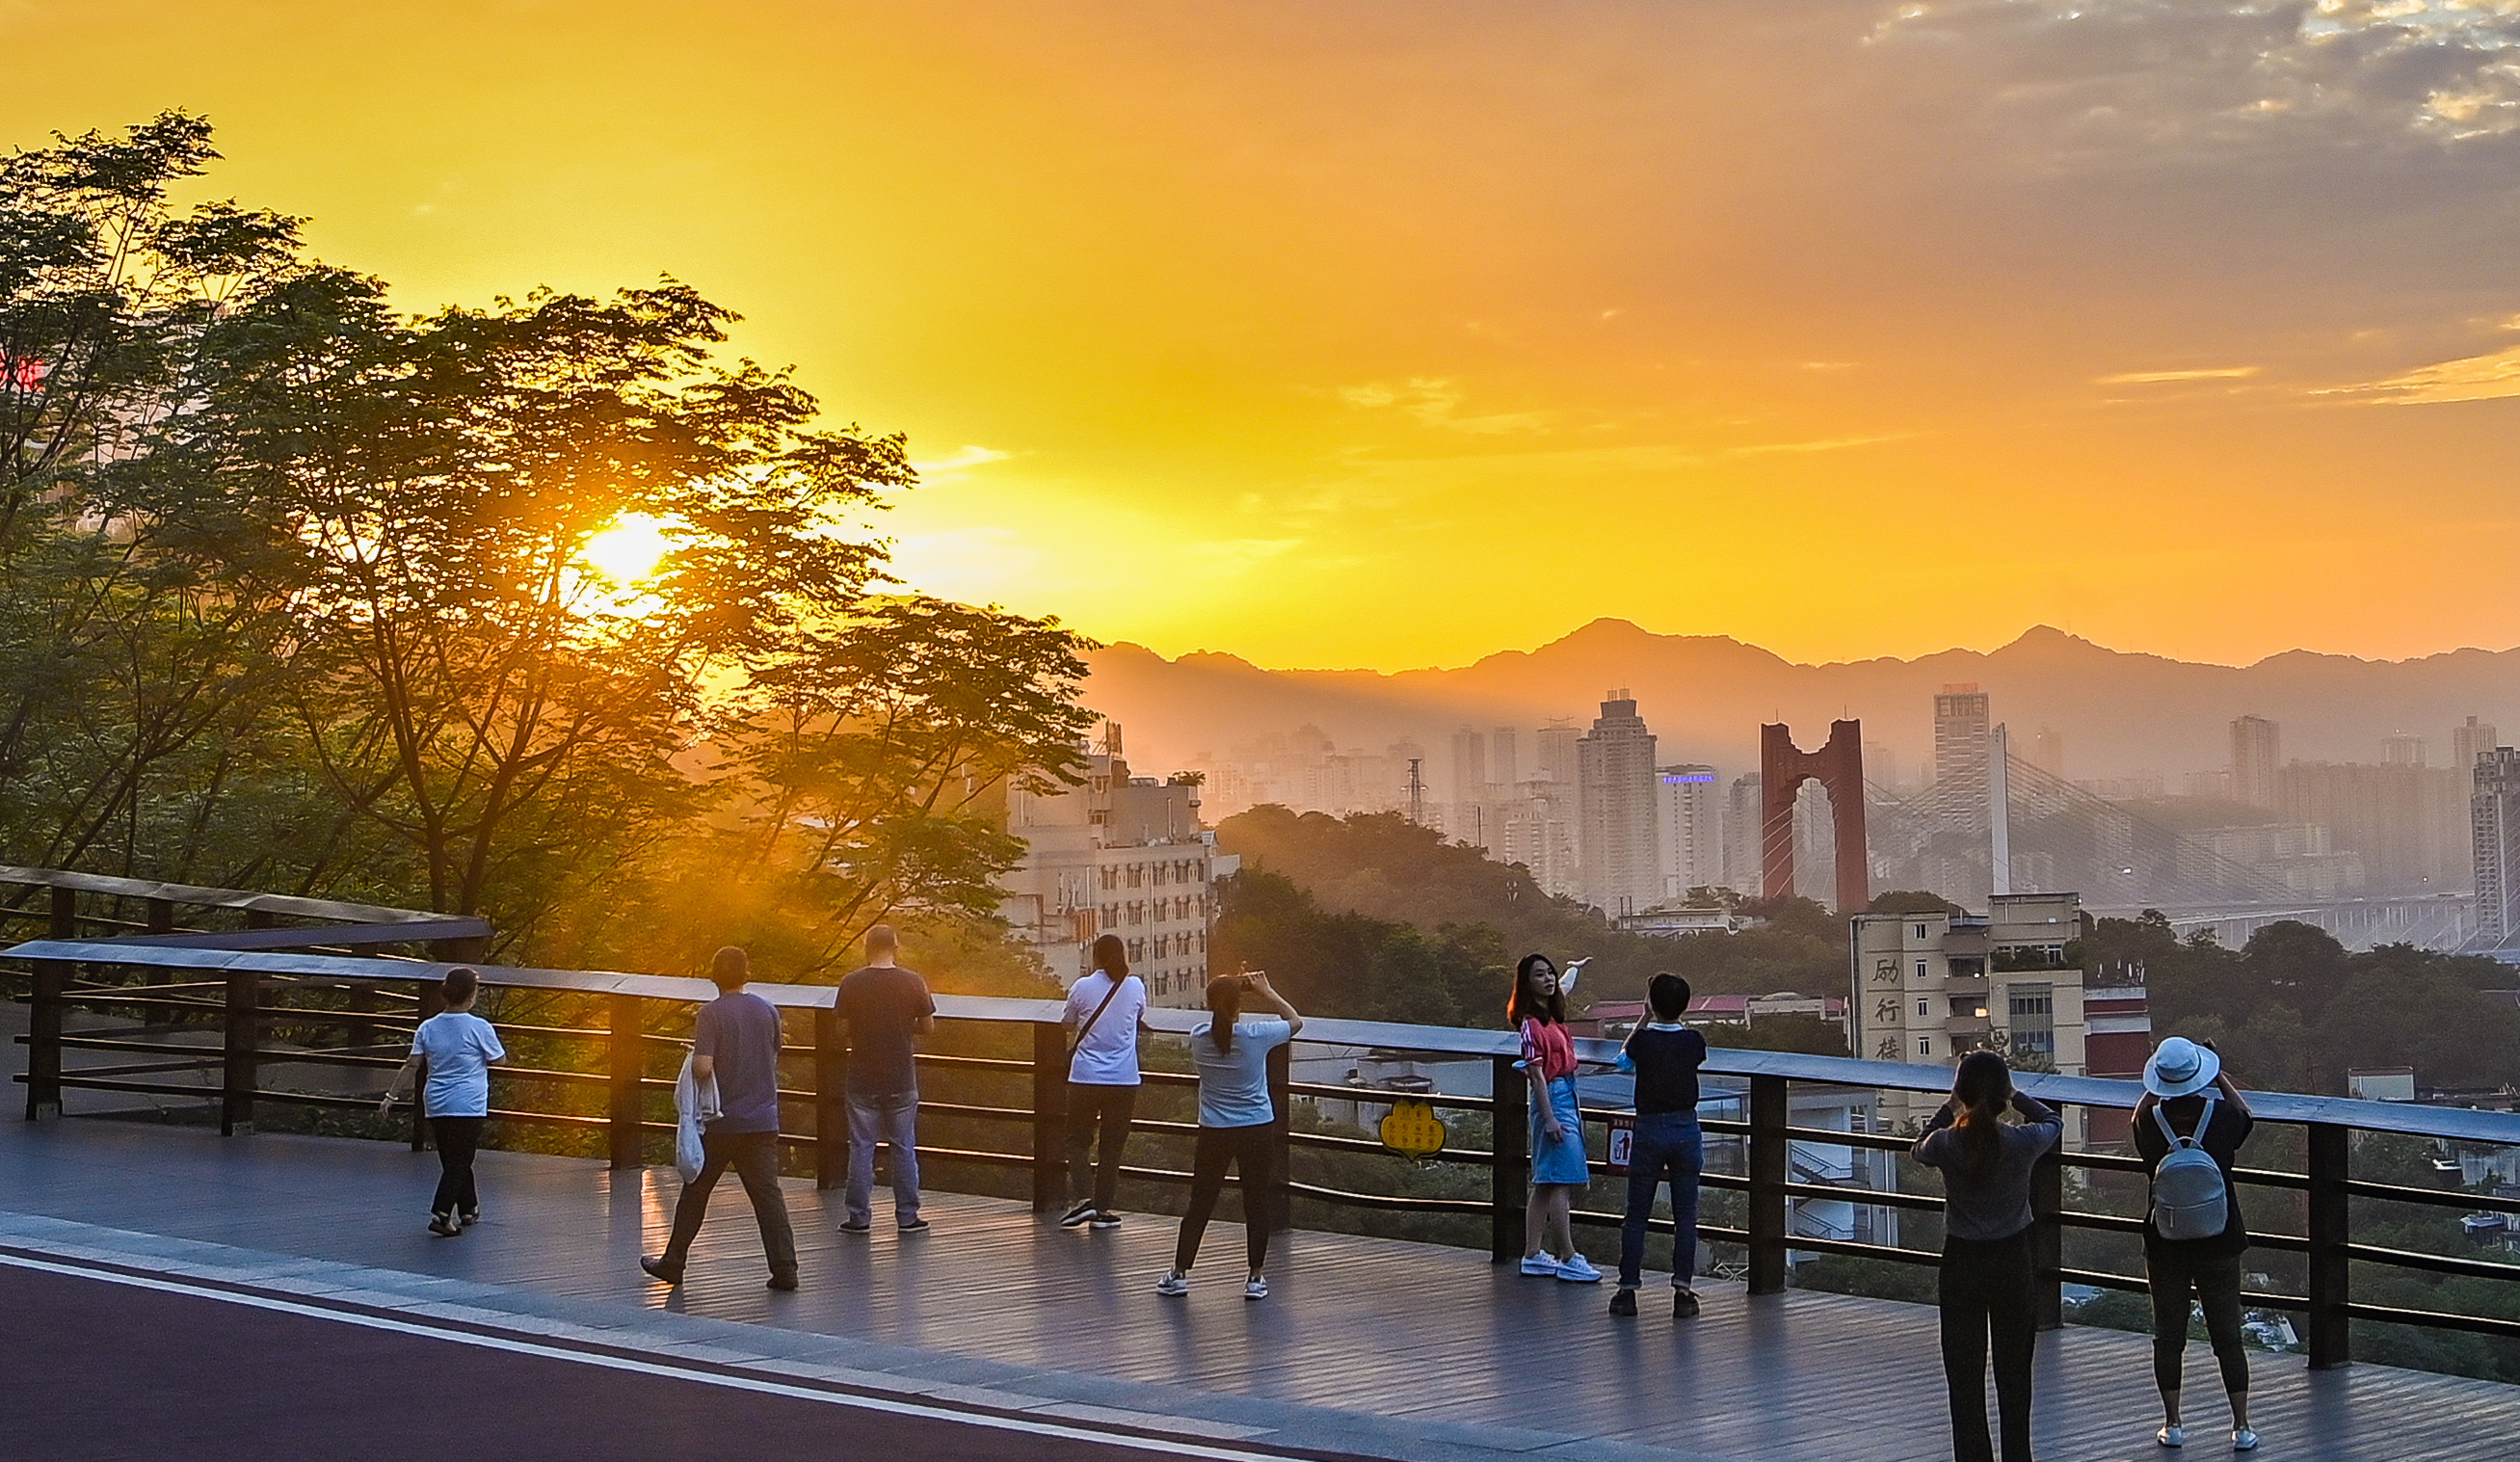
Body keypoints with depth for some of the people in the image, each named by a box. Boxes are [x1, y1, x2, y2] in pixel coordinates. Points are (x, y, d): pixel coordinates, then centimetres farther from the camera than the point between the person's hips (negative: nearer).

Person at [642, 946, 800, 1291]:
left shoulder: (712, 1013, -11)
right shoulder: (767, 1011, 4)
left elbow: (702, 1068, -19)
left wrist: (693, 1058, 2)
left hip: (721, 1121, -3)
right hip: (763, 1120, 3)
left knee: (695, 1192, 11)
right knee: (768, 1194, 2)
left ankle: (673, 1262, 22)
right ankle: (784, 1269, -6)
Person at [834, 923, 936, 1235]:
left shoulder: (851, 983, -6)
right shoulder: (913, 983, -5)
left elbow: (842, 1027, 0)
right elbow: (928, 1027, 2)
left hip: (862, 1078, 0)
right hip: (902, 1080, 0)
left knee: (861, 1147, 7)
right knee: (904, 1148, 8)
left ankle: (859, 1216, 8)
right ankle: (907, 1216, 11)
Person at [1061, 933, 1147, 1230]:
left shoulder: (1083, 988, -4)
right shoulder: (1135, 986, 0)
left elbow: (1068, 1024, 11)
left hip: (1085, 1079, -1)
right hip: (1124, 1080, 1)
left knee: (1078, 1140, 11)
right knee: (1112, 1145, 10)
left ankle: (1083, 1198, -6)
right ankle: (1103, 1208, 9)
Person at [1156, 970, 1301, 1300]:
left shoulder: (1198, 1037, -7)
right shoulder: (1256, 1036, -13)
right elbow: (1295, 1021, 4)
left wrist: (1234, 989, 13)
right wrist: (1265, 992, 7)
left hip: (1213, 1133, 2)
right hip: (1255, 1131, -2)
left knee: (1200, 1205, 10)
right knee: (1255, 1204, 8)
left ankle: (1179, 1273, 14)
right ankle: (1255, 1278, 12)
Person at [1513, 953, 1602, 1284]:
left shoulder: (1552, 1019, 16)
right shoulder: (1531, 1023, -12)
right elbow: (1537, 1073, -16)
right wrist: (1550, 1118, -20)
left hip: (1568, 1098, 10)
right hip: (1553, 1100, -10)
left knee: (1546, 1184, 10)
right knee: (1562, 1183, -10)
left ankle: (1533, 1255, 14)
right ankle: (1568, 1259, -10)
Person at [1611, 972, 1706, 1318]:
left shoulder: (1643, 1039, -10)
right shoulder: (1693, 1041, -6)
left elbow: (1623, 1059, 14)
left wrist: (1645, 1017, 19)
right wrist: (1674, 1017, 23)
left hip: (1649, 1131, -1)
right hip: (1686, 1130, 1)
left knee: (1637, 1215, 6)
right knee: (1685, 1215, 6)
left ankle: (1628, 1290, 7)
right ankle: (1682, 1292, 3)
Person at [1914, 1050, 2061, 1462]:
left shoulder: (1945, 1143, -16)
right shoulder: (2022, 1142, -16)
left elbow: (1920, 1150, 10)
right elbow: (2054, 1122, 8)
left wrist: (1949, 1108, 14)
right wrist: (2015, 1096, 16)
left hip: (1961, 1265, -1)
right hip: (2013, 1262, 1)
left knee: (1964, 1374, 9)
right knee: (2013, 1372, 15)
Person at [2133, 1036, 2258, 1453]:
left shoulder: (2149, 1119, -10)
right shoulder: (2221, 1116, -11)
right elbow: (2247, 1116, 14)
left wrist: (2161, 1085, 20)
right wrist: (2221, 1077, 19)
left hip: (2165, 1243, 0)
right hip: (2218, 1242, 0)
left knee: (2168, 1335, 10)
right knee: (2228, 1335, 7)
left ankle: (2172, 1424, 13)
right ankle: (2241, 1426, 8)